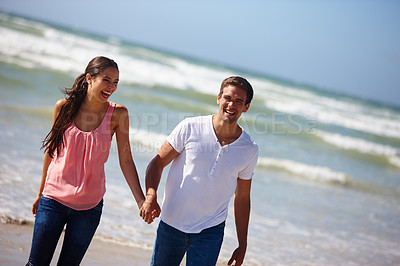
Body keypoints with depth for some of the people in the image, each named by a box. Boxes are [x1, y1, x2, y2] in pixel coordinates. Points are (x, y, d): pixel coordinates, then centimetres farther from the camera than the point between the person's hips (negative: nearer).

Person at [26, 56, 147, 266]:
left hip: (89, 206, 0)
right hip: (54, 199, 0)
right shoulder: (64, 107, -5)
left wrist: (141, 201, -14)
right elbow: (52, 150, 7)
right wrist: (41, 193, 15)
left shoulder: (117, 113, -7)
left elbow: (126, 161, -5)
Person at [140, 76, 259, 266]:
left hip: (210, 231, 1)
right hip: (171, 224, 0)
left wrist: (242, 245, 8)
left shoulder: (250, 150, -3)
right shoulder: (190, 128, -10)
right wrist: (151, 196, -23)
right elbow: (158, 162, -5)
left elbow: (242, 199, 7)